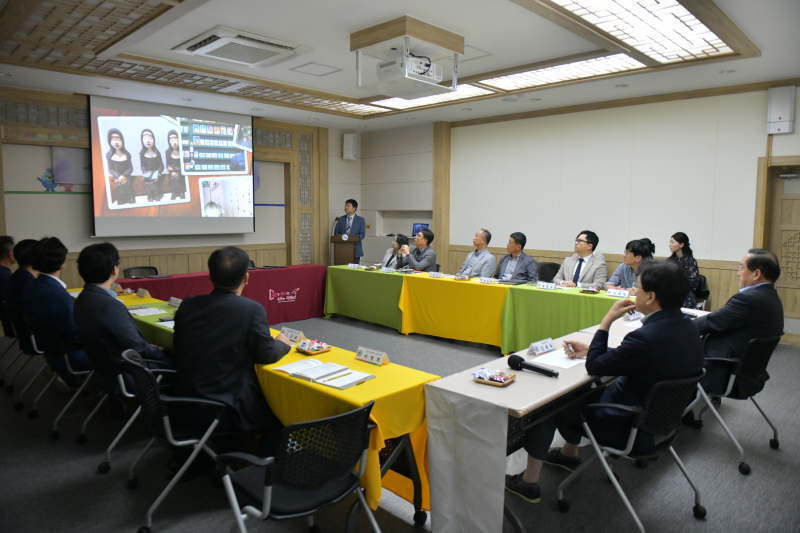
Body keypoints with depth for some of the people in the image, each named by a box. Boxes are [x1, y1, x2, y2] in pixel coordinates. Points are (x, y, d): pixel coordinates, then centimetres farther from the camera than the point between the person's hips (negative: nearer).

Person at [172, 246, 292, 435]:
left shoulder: (188, 305, -2)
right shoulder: (252, 310, -17)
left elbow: (176, 352, 9)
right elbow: (267, 355, -8)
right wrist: (283, 343, 12)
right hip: (228, 411, -6)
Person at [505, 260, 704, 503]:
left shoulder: (647, 337, -34)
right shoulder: (687, 326, -5)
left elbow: (594, 366, -19)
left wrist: (607, 319, -15)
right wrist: (591, 351, 8)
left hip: (633, 428, -9)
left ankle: (530, 481, 17)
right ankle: (569, 453, 45)